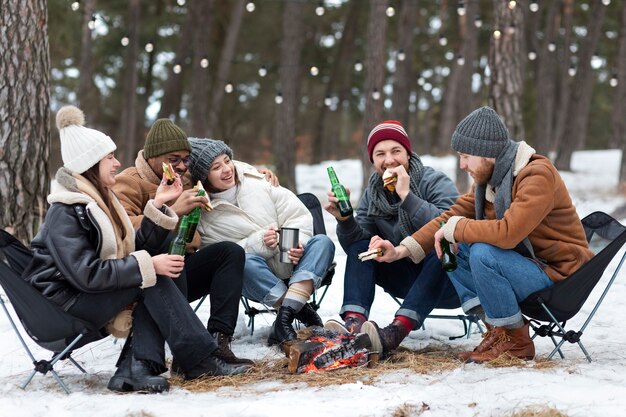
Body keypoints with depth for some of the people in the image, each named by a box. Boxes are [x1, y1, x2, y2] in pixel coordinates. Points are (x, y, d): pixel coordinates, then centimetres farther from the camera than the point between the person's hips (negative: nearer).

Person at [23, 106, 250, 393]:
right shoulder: (64, 213, -17)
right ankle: (198, 360, -18)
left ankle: (135, 368, -24)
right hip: (62, 303, -9)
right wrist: (148, 266, -27)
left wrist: (158, 205, -1)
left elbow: (136, 249, 8)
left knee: (153, 278, -12)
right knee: (153, 281, -20)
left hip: (89, 295, 9)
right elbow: (87, 274, -27)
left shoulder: (98, 201, 13)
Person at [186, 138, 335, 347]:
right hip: (260, 282, -4)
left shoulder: (257, 181, 4)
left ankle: (285, 316, -37)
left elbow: (297, 214, 1)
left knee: (322, 242, -22)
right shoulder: (202, 215, -3)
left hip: (292, 268, 4)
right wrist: (260, 243, -24)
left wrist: (297, 242, -19)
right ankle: (300, 309, -30)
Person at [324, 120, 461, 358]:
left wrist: (407, 196, -30)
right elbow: (355, 244, -3)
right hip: (407, 280, 5)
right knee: (359, 247, -11)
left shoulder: (435, 182, -12)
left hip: (445, 276, -5)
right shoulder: (373, 193, 4)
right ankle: (354, 323, -33)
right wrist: (345, 220, -23)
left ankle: (397, 331, -49)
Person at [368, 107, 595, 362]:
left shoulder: (538, 175, -22)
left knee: (483, 252, -29)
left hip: (557, 274, -9)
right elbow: (453, 215, 5)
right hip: (523, 263, 9)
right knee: (451, 247, 0)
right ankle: (496, 329, -6)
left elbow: (507, 232, -34)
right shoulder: (488, 176, 5)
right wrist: (402, 250, -7)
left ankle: (515, 340, -12)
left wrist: (454, 228, -20)